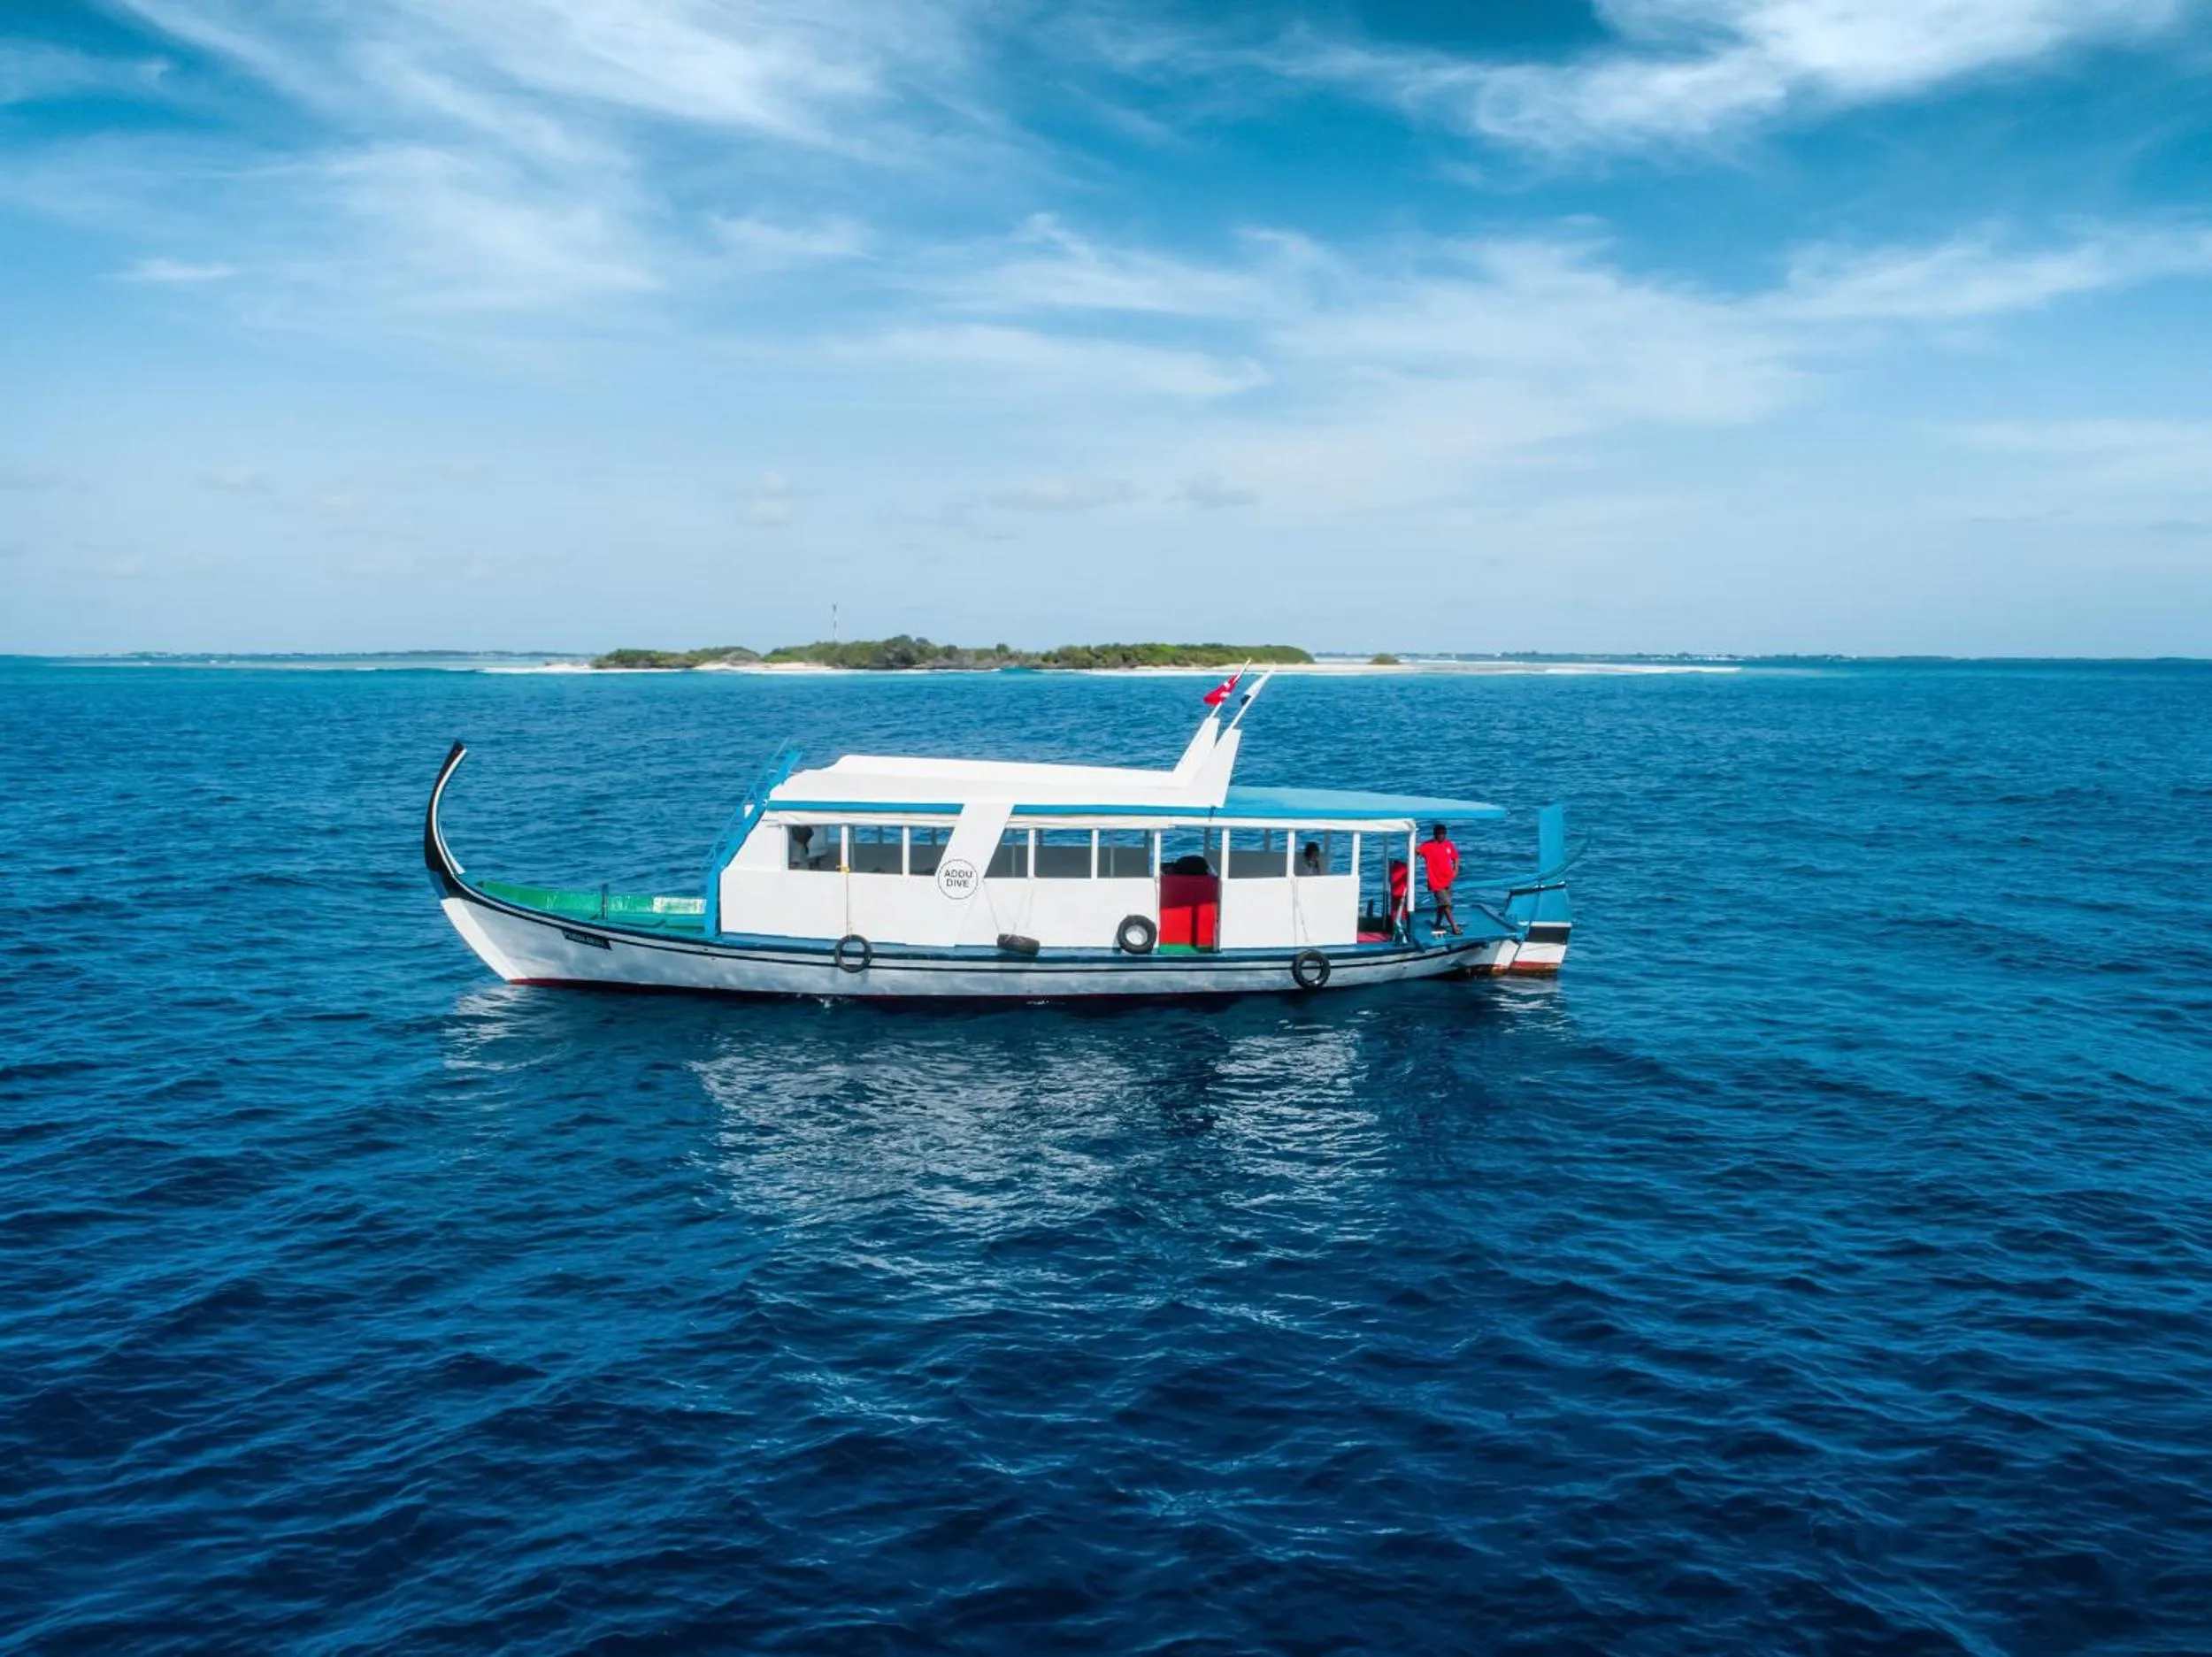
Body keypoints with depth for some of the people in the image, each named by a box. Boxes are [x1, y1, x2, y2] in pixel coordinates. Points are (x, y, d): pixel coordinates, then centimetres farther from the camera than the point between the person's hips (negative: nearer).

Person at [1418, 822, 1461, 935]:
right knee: (1445, 903, -6)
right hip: (1436, 880, -6)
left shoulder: (1448, 844, 1)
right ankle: (1454, 926, 0)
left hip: (1448, 878, 6)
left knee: (1443, 903, 15)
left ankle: (1438, 924, 29)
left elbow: (1455, 857, 14)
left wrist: (1456, 869, 0)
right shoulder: (1428, 846, -15)